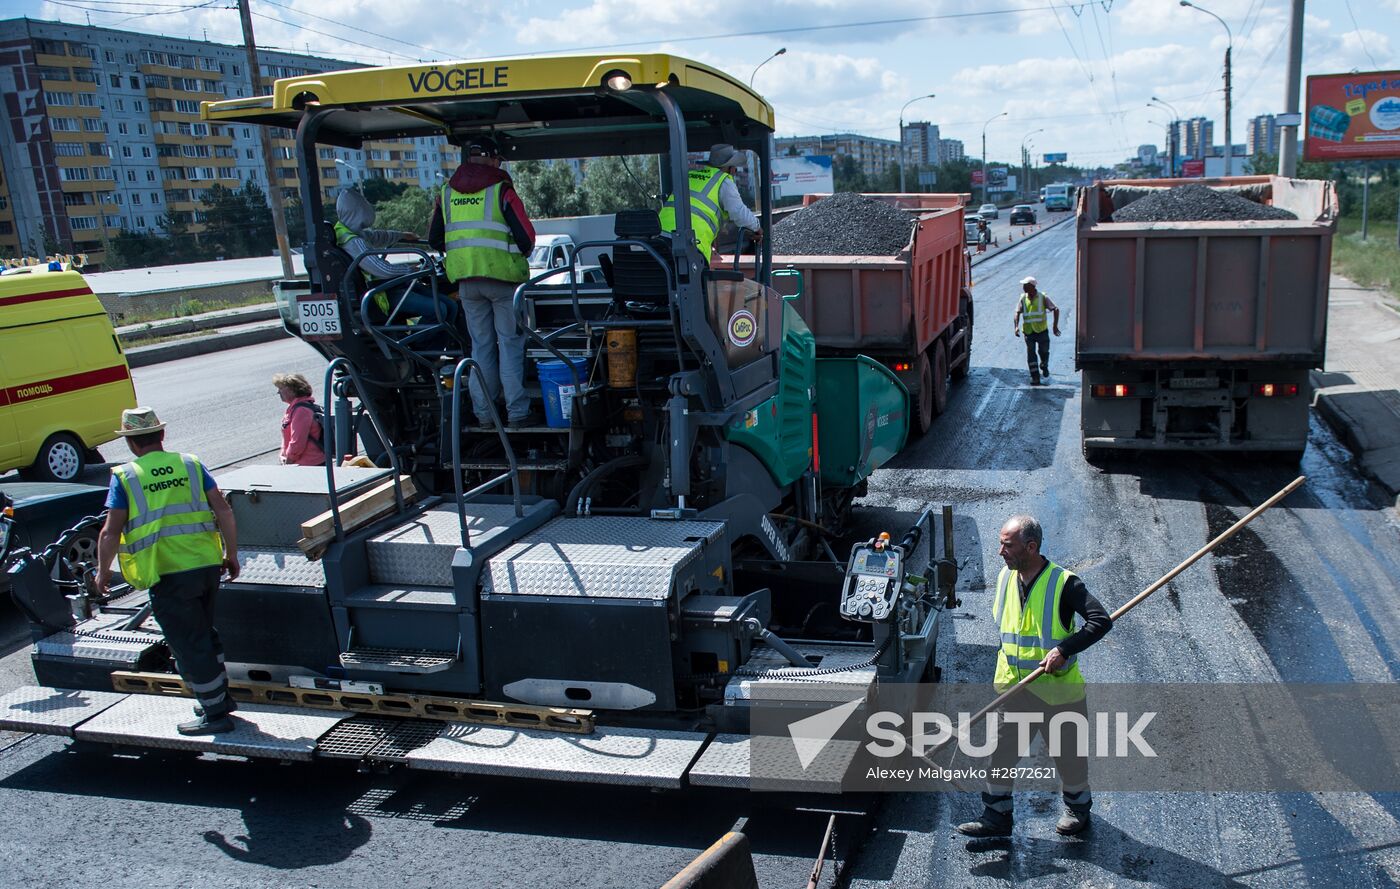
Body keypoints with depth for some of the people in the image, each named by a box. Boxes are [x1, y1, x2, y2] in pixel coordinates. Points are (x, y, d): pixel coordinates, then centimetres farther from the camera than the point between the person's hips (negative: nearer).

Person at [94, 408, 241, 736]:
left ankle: (215, 714, 14)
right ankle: (220, 696, 34)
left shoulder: (124, 476, -3)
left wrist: (103, 571, 8)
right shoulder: (190, 464, 6)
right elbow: (223, 510, 1)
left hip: (168, 573, -4)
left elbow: (111, 532, -6)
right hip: (207, 564, 4)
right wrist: (231, 554, 11)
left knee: (188, 645, 7)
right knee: (204, 633, 24)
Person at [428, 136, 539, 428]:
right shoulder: (501, 189, -6)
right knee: (510, 343, 1)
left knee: (481, 345, 12)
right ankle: (517, 411, 1)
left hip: (465, 280, 5)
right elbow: (526, 236, -8)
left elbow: (434, 239, 14)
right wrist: (519, 254, 12)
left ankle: (483, 412, 15)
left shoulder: (447, 192, 10)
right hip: (502, 276, -4)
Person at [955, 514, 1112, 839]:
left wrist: (1064, 650, -27)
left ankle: (1078, 807, 36)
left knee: (1068, 752, 13)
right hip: (1012, 686, 5)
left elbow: (1102, 620, -22)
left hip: (1057, 687, -5)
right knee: (1001, 750, 5)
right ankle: (996, 815, 16)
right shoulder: (1005, 578, 2)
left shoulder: (1063, 583, -17)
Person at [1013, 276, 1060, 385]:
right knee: (1031, 354, -2)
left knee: (1044, 352, 8)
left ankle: (1044, 368, 39)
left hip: (1041, 330, -2)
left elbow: (1056, 309, -8)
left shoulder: (1042, 297, -7)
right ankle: (1035, 378, 2)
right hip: (1028, 331, 2)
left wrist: (1055, 326, -16)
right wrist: (1016, 326, -21)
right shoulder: (1023, 298, 1)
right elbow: (1017, 313, -4)